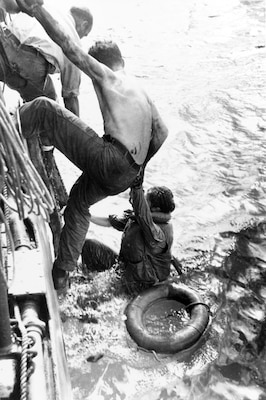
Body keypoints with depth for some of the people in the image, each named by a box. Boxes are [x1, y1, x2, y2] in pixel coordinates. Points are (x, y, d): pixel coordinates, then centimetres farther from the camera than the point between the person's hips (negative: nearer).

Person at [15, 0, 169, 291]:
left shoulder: (107, 76, 4)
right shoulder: (141, 91, 26)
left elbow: (69, 48, -7)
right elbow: (161, 134, 24)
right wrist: (139, 165, 30)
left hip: (110, 160, -9)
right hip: (125, 176, 9)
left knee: (44, 109, -5)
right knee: (78, 203, 28)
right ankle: (62, 273, 31)